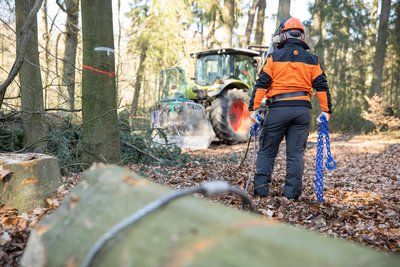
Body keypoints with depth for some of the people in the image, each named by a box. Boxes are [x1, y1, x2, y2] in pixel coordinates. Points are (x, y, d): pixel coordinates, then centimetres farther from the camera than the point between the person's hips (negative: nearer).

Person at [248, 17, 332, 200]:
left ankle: (261, 188, 8)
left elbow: (261, 84, -3)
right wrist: (326, 110, 13)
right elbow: (322, 87, 8)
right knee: (296, 153, 7)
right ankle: (292, 193, 9)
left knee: (267, 151, 9)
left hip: (278, 109, -2)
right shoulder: (312, 60, 10)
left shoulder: (275, 57, 2)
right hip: (302, 110, 2)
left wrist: (253, 108, 0)